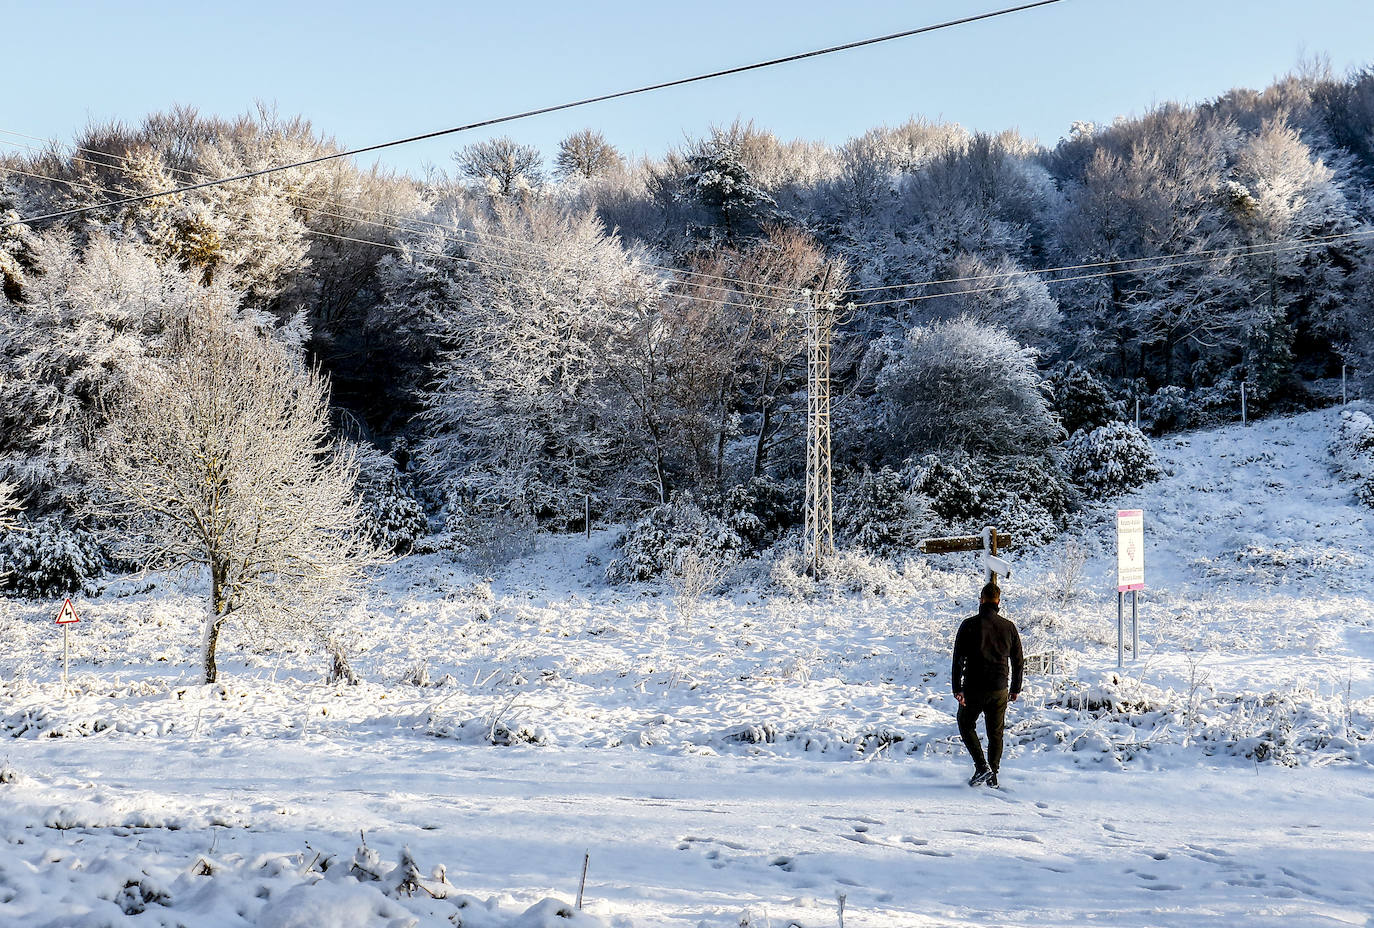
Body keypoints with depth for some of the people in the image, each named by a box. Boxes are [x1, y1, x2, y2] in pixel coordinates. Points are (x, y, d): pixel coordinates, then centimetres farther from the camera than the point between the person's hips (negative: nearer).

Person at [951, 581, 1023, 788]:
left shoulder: (969, 625, -6)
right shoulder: (1009, 627, 4)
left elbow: (958, 659, -9)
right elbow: (1018, 661, 10)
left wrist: (957, 689, -8)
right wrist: (1015, 689, 19)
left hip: (974, 688, -3)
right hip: (999, 690, 3)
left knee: (966, 725, 14)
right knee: (996, 732, 14)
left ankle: (982, 766, -2)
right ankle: (993, 775, 10)